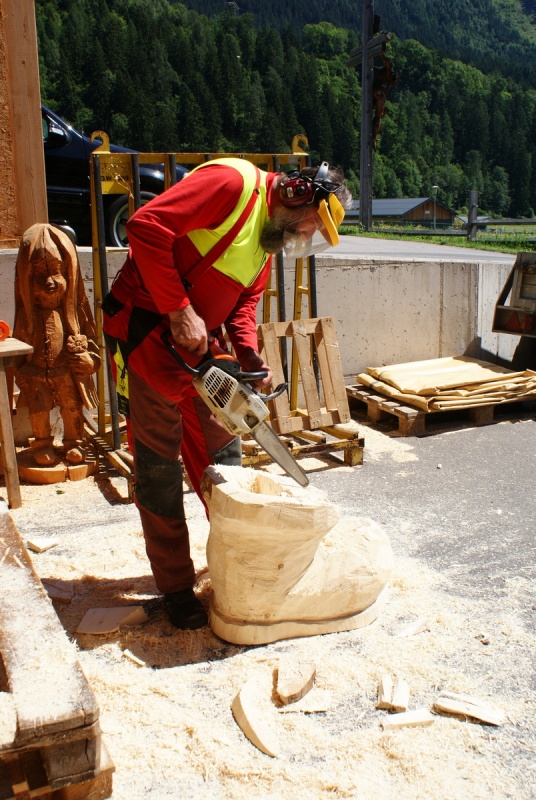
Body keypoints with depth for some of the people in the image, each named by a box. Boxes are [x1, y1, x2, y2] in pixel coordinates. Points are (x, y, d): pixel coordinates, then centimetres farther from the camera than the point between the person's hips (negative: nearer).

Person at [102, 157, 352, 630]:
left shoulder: (270, 238, 11)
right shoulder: (232, 182, -17)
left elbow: (244, 303, 11)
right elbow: (146, 227, -26)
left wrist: (250, 356, -7)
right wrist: (179, 311, -26)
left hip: (199, 342, 9)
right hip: (145, 331, -9)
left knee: (222, 451, 13)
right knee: (160, 462, -1)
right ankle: (176, 587, 11)